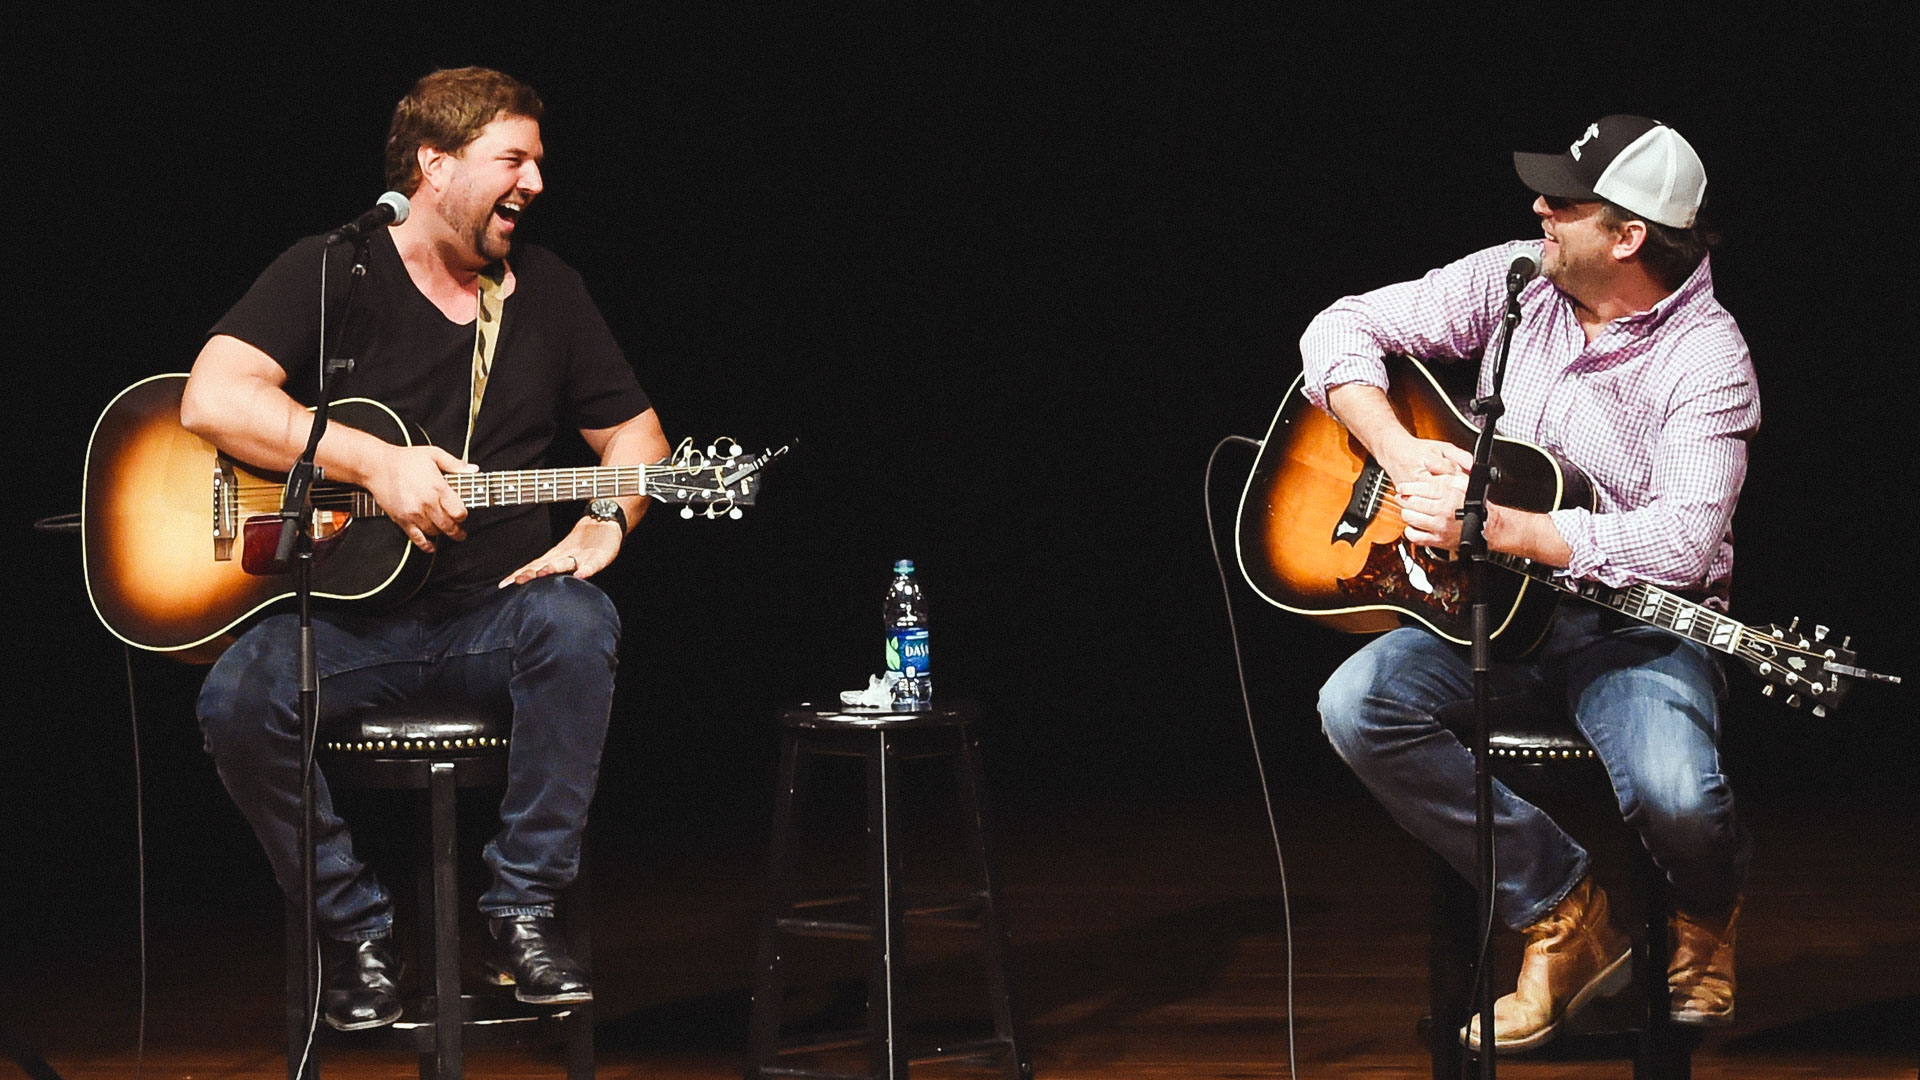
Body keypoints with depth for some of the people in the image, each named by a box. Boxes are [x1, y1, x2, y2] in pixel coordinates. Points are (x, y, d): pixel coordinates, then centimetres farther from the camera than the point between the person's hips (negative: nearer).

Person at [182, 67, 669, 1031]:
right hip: (341, 617, -2)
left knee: (577, 624, -32)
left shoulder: (546, 289, 11)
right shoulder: (333, 273, -3)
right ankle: (355, 932, -11)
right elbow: (211, 398, -17)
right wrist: (376, 463, -23)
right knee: (239, 696, -33)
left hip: (493, 617, 3)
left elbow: (632, 430, 18)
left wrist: (605, 524, -5)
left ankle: (523, 914, -21)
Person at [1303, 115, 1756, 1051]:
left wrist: (1495, 526, -31)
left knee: (1675, 796, -34)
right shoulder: (1510, 282, 1)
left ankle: (1705, 915, 10)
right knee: (1357, 704, -24)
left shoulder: (1705, 357, -15)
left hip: (1637, 623, -5)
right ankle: (1564, 916, -8)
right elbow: (1342, 330, 5)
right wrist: (1401, 455, -13)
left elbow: (1682, 544, -26)